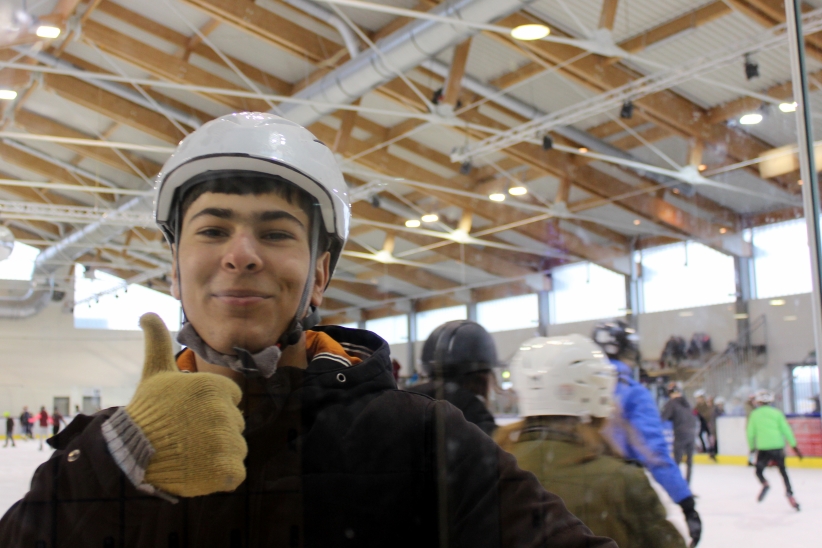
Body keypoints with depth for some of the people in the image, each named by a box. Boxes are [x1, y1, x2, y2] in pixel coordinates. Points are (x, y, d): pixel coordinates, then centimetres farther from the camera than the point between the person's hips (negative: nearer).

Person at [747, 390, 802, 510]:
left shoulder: (754, 414, 6)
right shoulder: (777, 413, 5)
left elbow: (750, 433, 7)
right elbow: (786, 430, 1)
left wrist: (752, 447, 21)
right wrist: (794, 445, 5)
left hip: (763, 448, -1)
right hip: (778, 446, 1)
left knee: (759, 471, 13)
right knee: (783, 471, 16)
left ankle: (765, 484, -18)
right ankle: (790, 494, 4)